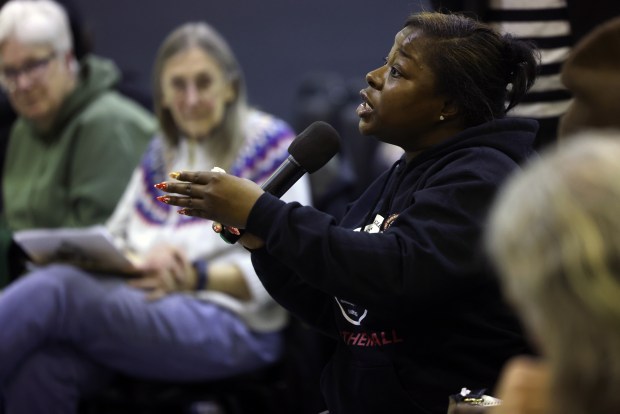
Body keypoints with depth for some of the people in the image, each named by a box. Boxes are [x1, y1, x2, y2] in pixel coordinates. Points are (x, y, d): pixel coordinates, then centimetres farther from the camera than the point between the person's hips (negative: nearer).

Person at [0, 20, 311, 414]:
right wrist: (143, 256, -8)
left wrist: (197, 278, -16)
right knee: (41, 366, -31)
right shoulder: (162, 151, 21)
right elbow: (116, 235, 16)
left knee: (53, 290, -30)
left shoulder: (268, 142, 2)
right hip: (148, 301, 5)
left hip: (232, 322, -5)